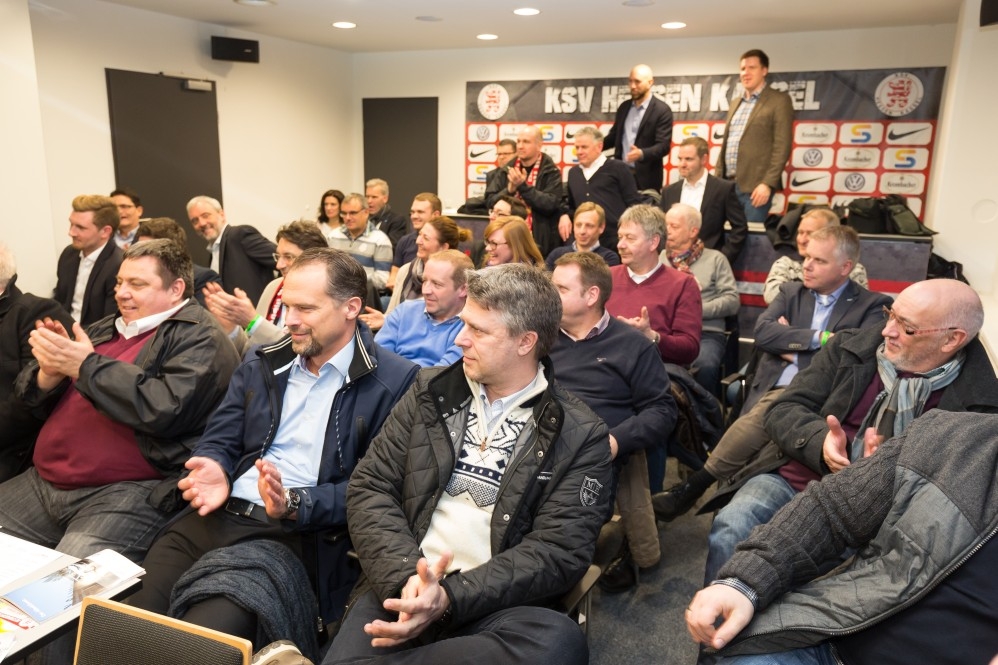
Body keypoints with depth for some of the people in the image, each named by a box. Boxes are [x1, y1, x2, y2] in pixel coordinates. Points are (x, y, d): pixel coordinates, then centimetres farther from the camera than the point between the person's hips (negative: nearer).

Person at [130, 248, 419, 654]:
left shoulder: (394, 382, -5)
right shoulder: (262, 362, 16)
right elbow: (220, 439, 14)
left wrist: (293, 504, -20)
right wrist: (215, 469, -9)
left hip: (295, 537, -5)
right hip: (213, 518, 6)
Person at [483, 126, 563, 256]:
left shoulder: (551, 172, -3)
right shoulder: (507, 170, 8)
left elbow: (550, 204, -16)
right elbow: (489, 201, 4)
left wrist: (523, 186, -20)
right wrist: (509, 190, -14)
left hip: (539, 241, -3)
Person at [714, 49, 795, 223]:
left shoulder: (779, 100, -1)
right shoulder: (736, 103, 20)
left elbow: (782, 147, -9)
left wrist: (767, 183, -17)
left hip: (756, 185, -6)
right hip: (727, 184, 6)